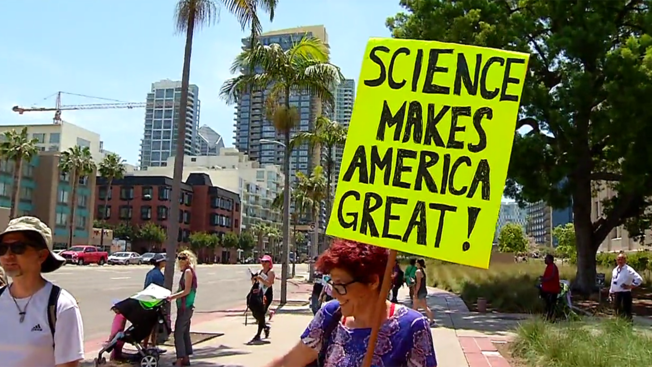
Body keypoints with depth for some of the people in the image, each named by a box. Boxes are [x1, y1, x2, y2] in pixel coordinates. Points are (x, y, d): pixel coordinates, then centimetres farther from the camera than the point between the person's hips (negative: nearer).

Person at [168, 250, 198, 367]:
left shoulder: (188, 271, -13)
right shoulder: (187, 271, 15)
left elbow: (187, 291, -19)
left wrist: (172, 297, -20)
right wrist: (173, 295, 8)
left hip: (185, 306, -10)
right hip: (186, 306, 10)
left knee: (178, 332, -9)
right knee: (185, 332, 14)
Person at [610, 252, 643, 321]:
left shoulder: (628, 270, -11)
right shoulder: (615, 270, 11)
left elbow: (639, 279, -20)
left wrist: (630, 286, -17)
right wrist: (611, 292, 18)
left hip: (625, 294, -7)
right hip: (616, 294, 7)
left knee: (626, 312, -4)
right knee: (617, 311, 15)